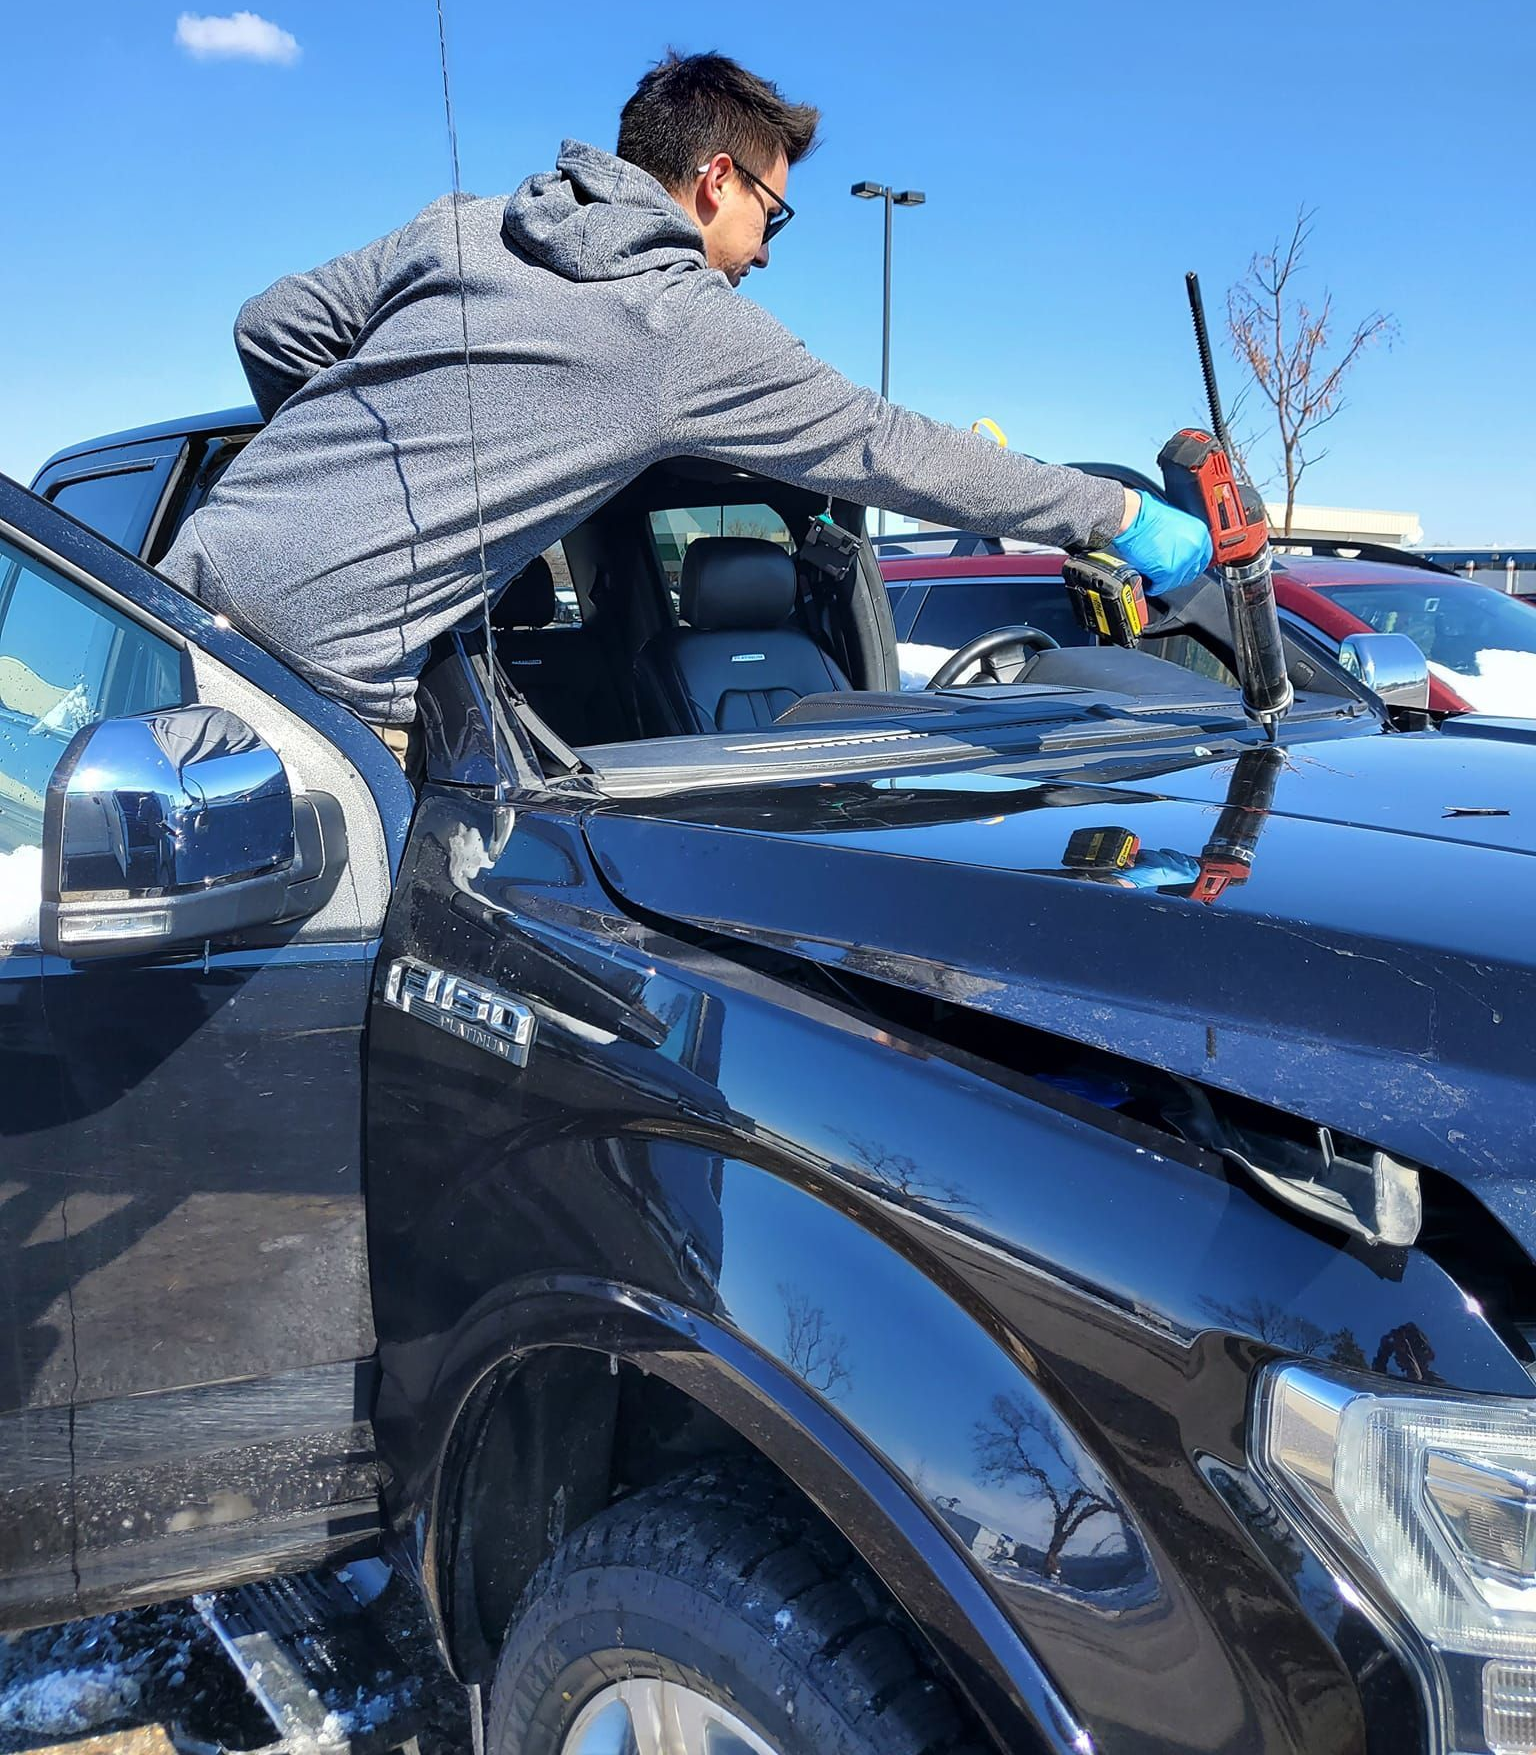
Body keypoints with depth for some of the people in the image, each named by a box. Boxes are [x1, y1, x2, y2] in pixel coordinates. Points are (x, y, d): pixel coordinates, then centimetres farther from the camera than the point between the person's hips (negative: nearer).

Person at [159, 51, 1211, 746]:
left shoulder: (458, 226, 14)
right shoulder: (699, 331, -2)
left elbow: (274, 326, 19)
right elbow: (890, 448, 4)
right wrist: (1121, 516, 14)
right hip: (325, 671, -7)